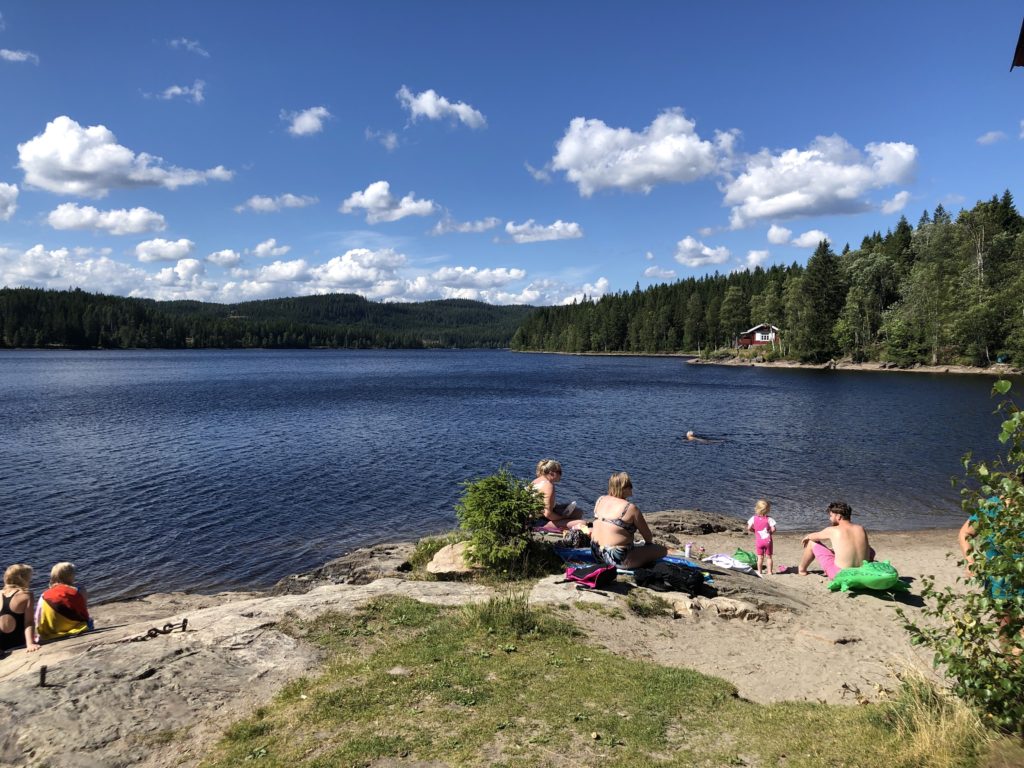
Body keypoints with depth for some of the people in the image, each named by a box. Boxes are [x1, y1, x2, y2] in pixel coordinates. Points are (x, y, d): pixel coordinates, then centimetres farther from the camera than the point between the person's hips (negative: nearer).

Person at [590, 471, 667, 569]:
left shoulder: (600, 500, 3)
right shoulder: (630, 508, -16)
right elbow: (648, 537, -3)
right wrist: (649, 541, 20)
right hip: (619, 560, -8)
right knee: (662, 550, -1)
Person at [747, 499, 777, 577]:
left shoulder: (754, 518, -5)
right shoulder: (769, 519, -12)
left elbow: (749, 528, -6)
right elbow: (773, 529, -16)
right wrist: (769, 532, 5)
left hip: (758, 540, 2)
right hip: (767, 540, -2)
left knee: (760, 557, 11)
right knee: (768, 557, 9)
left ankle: (759, 571, 13)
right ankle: (770, 571, 11)